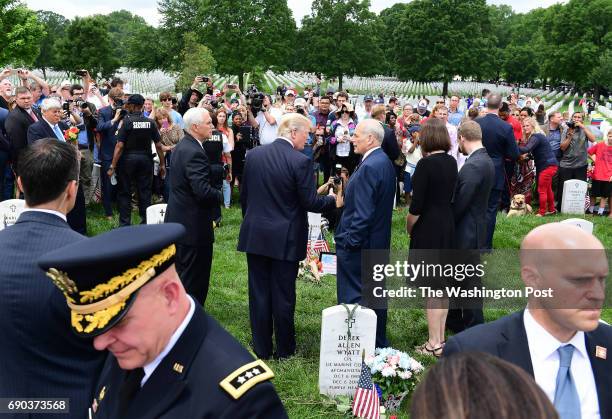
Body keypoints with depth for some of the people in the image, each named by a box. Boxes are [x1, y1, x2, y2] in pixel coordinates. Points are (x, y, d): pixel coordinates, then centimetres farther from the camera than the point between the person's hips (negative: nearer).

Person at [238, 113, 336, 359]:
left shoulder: (253, 155, 1)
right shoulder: (301, 161, -15)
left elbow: (244, 195, 8)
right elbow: (309, 202, -13)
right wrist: (333, 199, 5)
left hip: (255, 235, 4)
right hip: (286, 239, -4)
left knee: (259, 293, 11)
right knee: (283, 295, 8)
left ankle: (261, 348, 21)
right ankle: (285, 349, 21)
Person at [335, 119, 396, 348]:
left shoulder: (368, 167, -21)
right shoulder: (385, 162, 9)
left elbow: (363, 212, -24)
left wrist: (350, 241, -18)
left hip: (358, 245, -10)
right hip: (379, 242, 10)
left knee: (353, 297, -1)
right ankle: (379, 343, 31)